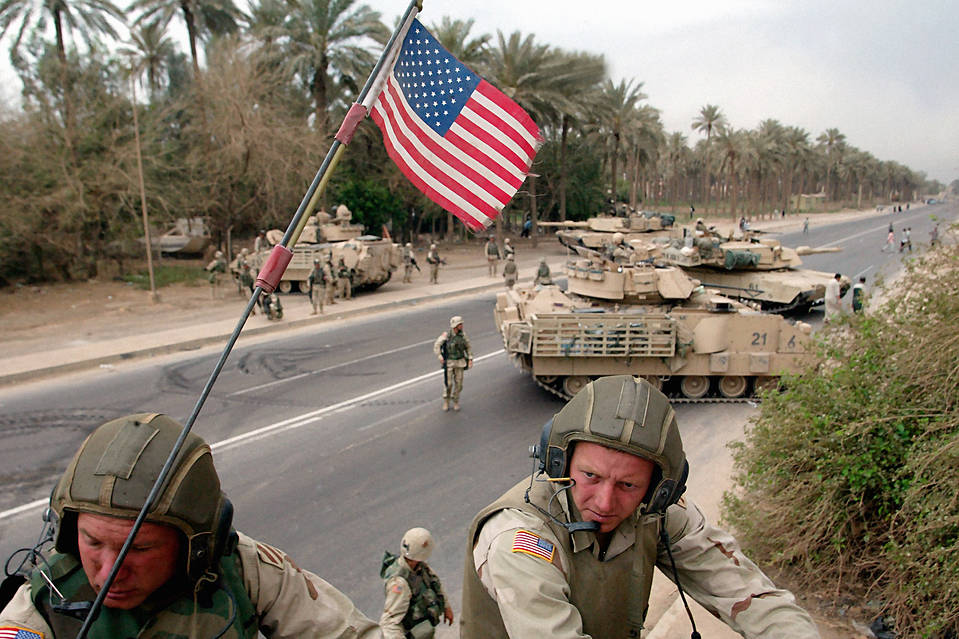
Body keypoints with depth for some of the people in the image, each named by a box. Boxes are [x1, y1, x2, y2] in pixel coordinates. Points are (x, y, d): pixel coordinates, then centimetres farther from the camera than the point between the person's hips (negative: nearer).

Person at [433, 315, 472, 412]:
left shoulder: (462, 335, -3)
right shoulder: (446, 335, -15)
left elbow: (468, 347, 8)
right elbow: (437, 345, -10)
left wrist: (470, 359, -1)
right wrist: (439, 356, -24)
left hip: (459, 362, 3)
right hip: (448, 363, -3)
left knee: (458, 383, 4)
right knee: (448, 383, -2)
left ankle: (455, 402, 23)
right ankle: (446, 402, 20)